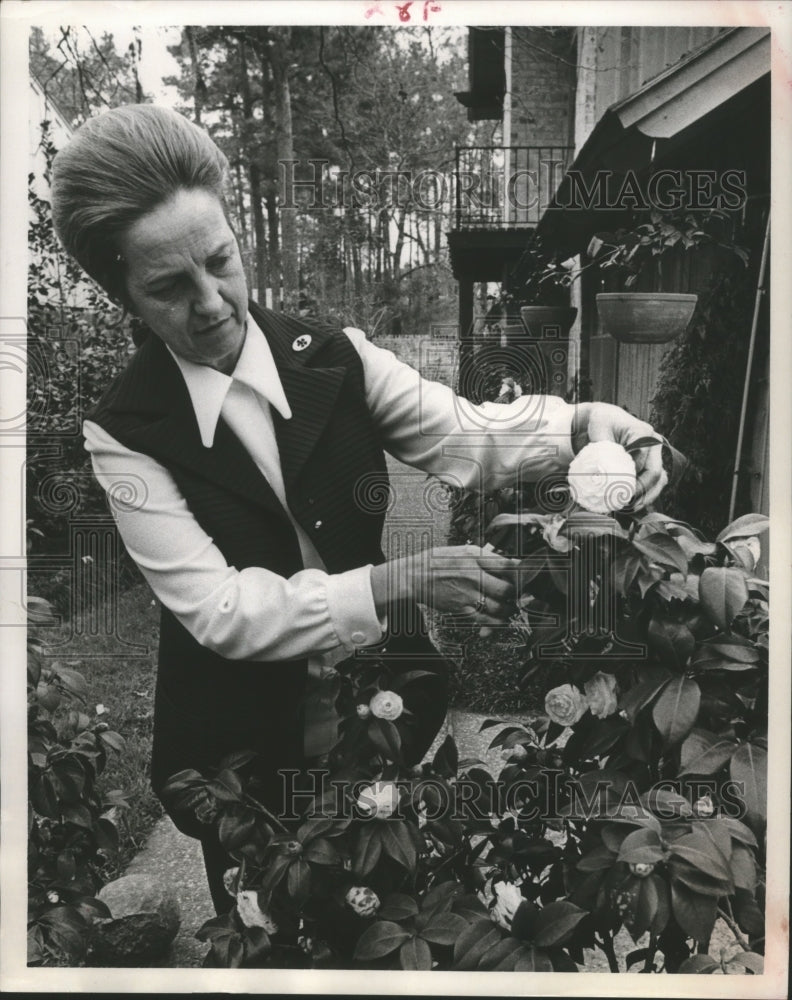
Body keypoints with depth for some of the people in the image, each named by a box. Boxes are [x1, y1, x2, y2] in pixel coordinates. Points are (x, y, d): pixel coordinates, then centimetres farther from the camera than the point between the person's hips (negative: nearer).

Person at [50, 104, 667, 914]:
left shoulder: (333, 359, -9)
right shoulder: (123, 431, -16)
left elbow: (464, 436, -11)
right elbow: (216, 608, -21)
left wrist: (584, 423, -31)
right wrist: (401, 582, -30)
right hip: (244, 735, -2)